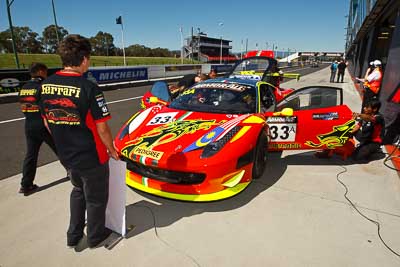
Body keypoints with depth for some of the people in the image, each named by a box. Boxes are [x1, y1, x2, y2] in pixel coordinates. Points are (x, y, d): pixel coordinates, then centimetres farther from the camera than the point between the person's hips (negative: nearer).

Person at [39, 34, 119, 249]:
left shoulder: (45, 85, -3)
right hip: (92, 157, -6)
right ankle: (95, 236, 38)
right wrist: (112, 150, -3)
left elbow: (47, 122, 6)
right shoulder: (88, 88, -23)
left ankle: (73, 235, 41)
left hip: (66, 155, 6)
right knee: (96, 198, 17)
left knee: (78, 191, 30)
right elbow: (101, 128, -19)